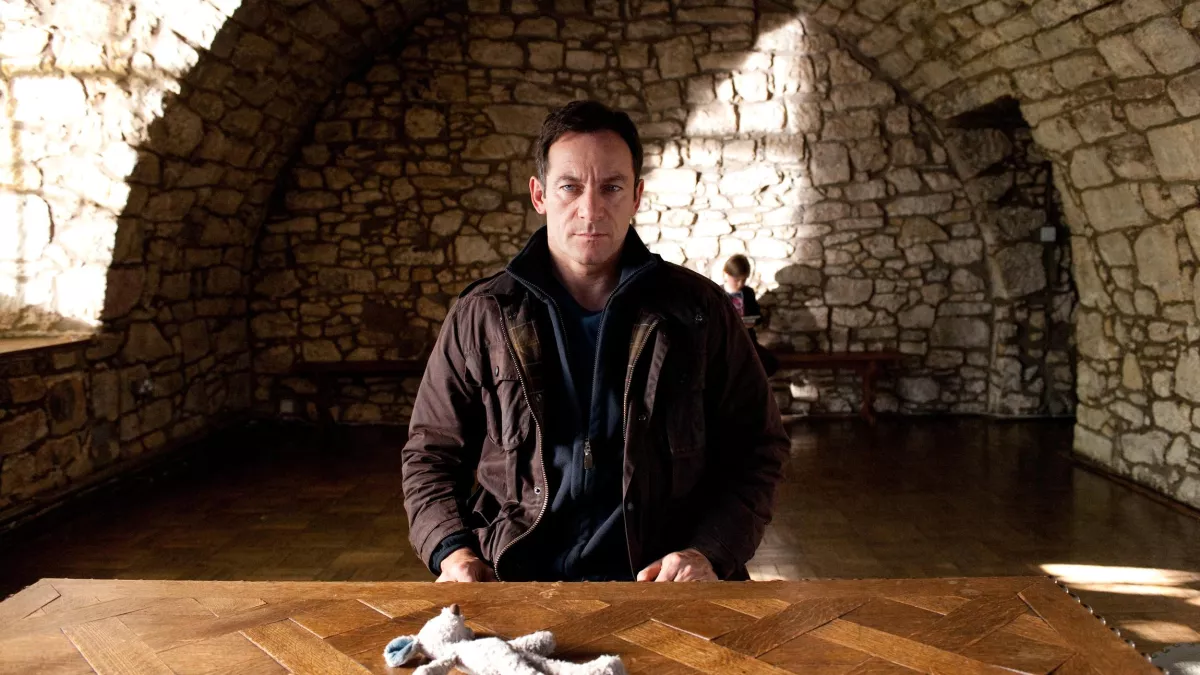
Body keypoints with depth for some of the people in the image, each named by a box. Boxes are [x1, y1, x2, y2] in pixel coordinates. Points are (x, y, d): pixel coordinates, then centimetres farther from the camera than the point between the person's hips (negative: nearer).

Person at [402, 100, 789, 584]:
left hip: (658, 583, 0)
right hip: (513, 583, 1)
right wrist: (452, 551, -3)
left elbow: (757, 449, 11)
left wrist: (709, 552, -5)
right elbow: (430, 452, 15)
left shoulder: (700, 311, 7)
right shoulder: (480, 317, 8)